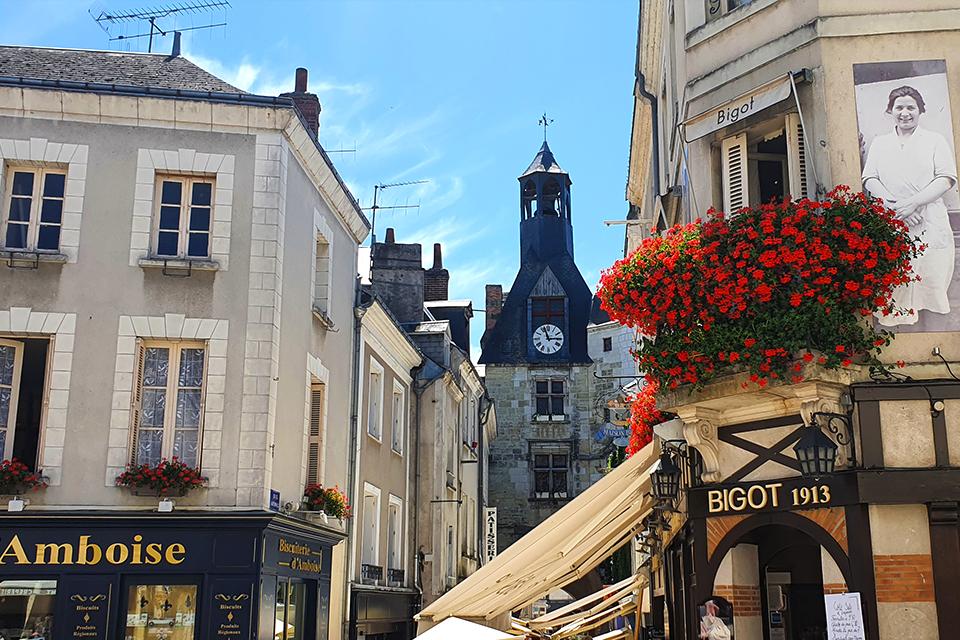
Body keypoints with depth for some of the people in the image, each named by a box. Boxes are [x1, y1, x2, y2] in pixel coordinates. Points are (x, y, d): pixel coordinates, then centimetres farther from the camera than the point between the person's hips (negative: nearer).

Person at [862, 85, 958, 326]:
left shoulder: (935, 141, 9)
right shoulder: (879, 143, 17)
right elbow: (870, 180, 7)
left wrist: (912, 202, -15)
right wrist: (894, 206, -10)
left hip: (930, 229, -2)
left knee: (933, 284, -3)